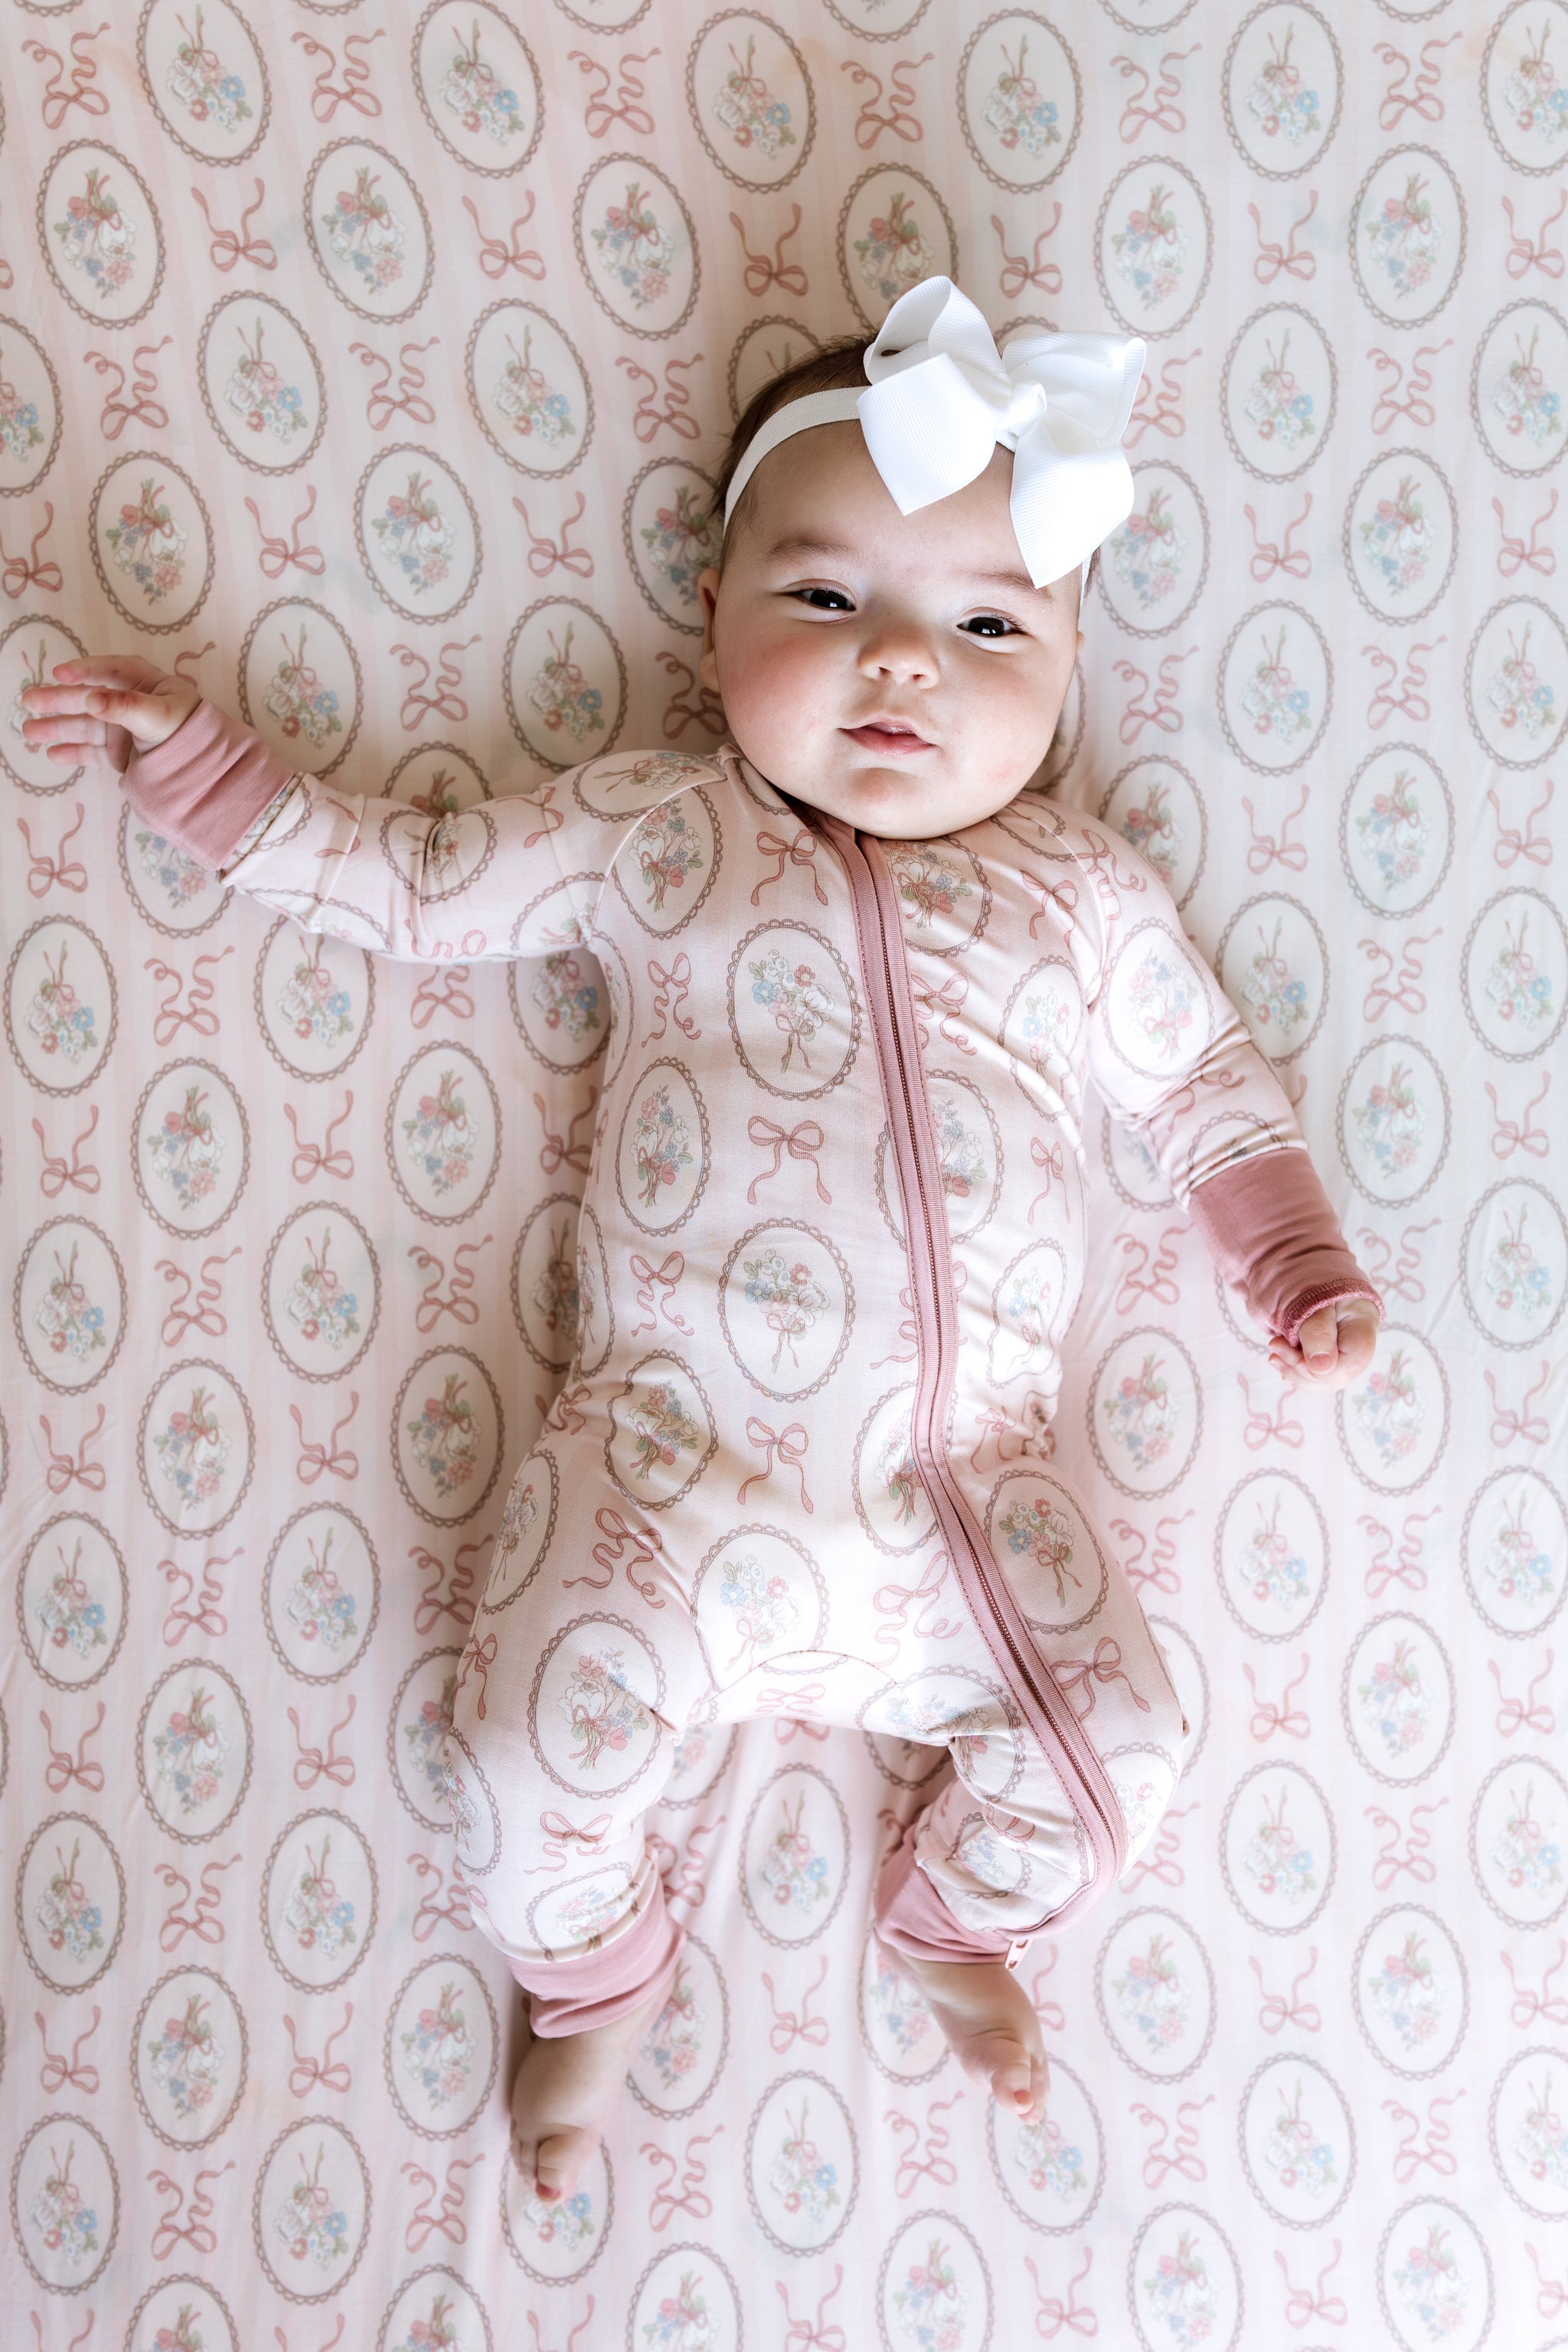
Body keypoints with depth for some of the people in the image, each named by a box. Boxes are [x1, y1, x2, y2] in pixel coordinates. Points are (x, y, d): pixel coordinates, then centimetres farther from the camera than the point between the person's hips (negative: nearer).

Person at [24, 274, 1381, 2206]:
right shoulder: (647, 837, 3)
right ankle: (591, 1975, 23)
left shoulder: (1083, 897, 7)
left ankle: (958, 1917, 31)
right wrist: (188, 755, 6)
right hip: (674, 1464, -1)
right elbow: (402, 885, 8)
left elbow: (1203, 1082, 18)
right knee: (530, 1752, -13)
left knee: (1118, 1736, -3)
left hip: (966, 1488, 2)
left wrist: (1301, 1267, 7)